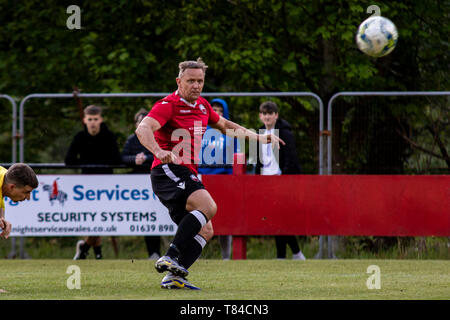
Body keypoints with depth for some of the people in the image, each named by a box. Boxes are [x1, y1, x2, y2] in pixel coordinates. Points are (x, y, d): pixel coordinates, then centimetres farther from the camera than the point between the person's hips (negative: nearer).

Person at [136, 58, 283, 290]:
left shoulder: (202, 106, 17)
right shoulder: (168, 105, -10)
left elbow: (225, 126, 34)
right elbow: (143, 129, -26)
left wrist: (259, 137, 29)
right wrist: (159, 151, -44)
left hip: (187, 175, 9)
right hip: (168, 170, -9)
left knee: (205, 231, 2)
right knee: (208, 206, -29)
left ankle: (174, 277, -5)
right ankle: (170, 257, -34)